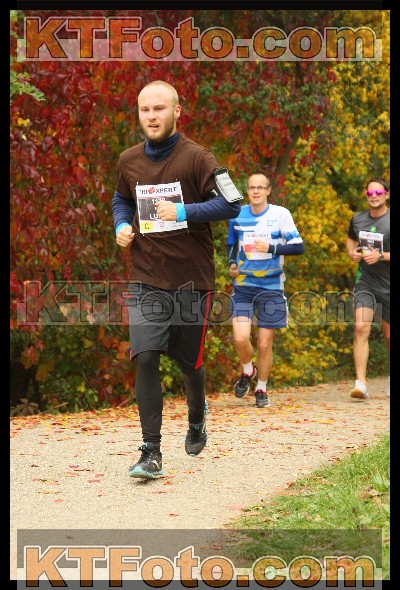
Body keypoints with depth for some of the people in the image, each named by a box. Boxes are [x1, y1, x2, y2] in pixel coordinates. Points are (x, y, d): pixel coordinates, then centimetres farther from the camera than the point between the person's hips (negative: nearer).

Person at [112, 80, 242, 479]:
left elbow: (231, 204, -12)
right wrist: (122, 226, 3)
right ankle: (151, 453, -10)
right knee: (145, 359, -13)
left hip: (191, 280, -2)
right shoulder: (129, 161, 5)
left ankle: (197, 417, 45)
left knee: (189, 362, 11)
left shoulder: (196, 158, -9)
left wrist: (183, 211, -22)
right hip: (146, 280, 2)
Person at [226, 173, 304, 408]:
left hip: (271, 287, -2)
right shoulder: (238, 215, 6)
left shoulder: (280, 214, -4)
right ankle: (248, 371, 17)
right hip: (244, 285, 2)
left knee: (265, 344, 1)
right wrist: (232, 263, 4)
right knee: (240, 338, -15)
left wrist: (271, 248, -22)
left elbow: (299, 247, -9)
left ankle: (262, 389, 22)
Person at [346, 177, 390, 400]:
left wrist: (381, 256, -24)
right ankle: (361, 384, -21)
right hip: (365, 282, 2)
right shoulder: (358, 219, 5)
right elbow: (351, 238, 26)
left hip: (388, 284, -2)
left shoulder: (391, 221, -10)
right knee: (361, 327, -17)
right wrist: (351, 252, 6)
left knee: (389, 335, 10)